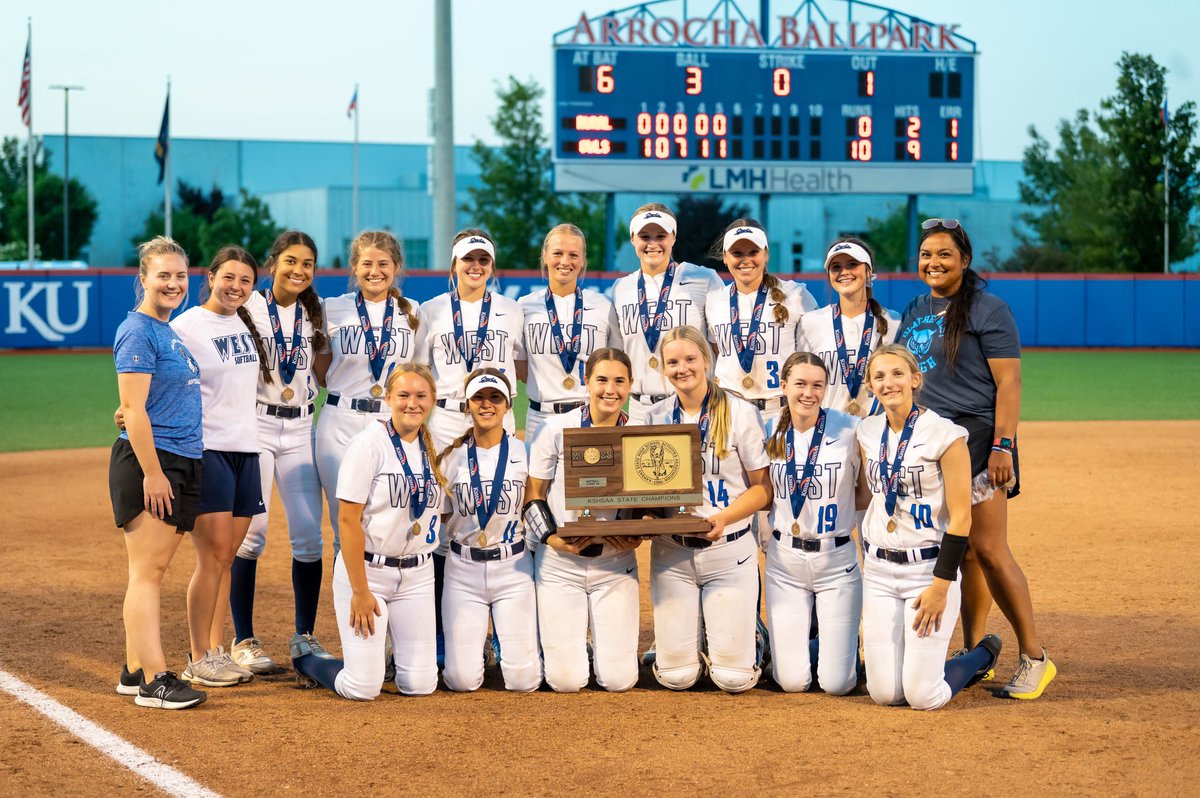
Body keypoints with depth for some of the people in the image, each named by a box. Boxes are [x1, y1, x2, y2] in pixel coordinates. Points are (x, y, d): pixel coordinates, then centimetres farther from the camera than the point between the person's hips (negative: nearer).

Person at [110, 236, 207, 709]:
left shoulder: (169, 331, 17)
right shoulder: (138, 332, -11)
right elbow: (133, 409, -16)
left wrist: (170, 472, 19)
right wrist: (151, 472, -20)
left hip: (182, 463, 9)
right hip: (147, 462, -9)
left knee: (153, 571, 10)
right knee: (147, 570, -9)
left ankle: (135, 671, 15)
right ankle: (154, 681, -10)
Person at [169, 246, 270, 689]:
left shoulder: (248, 324, 14)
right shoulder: (186, 327, -8)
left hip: (246, 449, 7)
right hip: (205, 449, -7)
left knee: (227, 556, 8)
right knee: (213, 555, -9)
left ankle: (217, 652, 14)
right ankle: (198, 661, -2)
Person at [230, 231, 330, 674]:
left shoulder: (316, 313, 9)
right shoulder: (249, 308, -5)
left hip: (301, 428, 4)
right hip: (255, 424, -4)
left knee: (308, 534, 1)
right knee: (250, 532, -5)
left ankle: (305, 638, 12)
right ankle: (243, 641, 5)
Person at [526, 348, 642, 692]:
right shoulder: (557, 428, -5)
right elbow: (533, 493, 0)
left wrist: (637, 536, -14)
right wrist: (552, 537, -17)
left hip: (615, 563, 1)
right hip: (560, 564, -1)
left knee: (619, 680, -2)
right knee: (566, 681, -3)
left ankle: (609, 639, 32)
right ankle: (567, 642, 31)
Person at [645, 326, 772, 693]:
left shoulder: (741, 413, -4)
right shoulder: (655, 418, 5)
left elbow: (762, 487, -4)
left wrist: (723, 517, -21)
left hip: (729, 549, -2)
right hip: (670, 551, 2)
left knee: (733, 677, -5)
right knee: (676, 676, 0)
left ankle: (745, 631, 28)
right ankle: (684, 634, 33)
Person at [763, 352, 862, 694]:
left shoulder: (850, 430, -10)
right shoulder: (769, 433, -1)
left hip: (837, 560, -2)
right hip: (784, 560, 2)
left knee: (836, 684, -3)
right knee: (792, 682, 0)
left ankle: (842, 637, 31)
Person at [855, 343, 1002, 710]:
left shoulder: (944, 434, -12)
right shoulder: (869, 432, 6)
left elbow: (961, 518, -13)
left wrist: (941, 586, -17)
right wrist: (869, 564, 15)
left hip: (929, 569, -5)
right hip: (878, 571, 5)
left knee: (922, 696, -8)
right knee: (883, 692, -2)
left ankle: (983, 655, 21)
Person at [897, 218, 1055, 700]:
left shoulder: (987, 309, -5)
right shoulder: (915, 312, 17)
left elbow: (1008, 382, -10)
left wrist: (1003, 445, -18)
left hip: (975, 441, -7)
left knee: (987, 550, -11)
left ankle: (1034, 657, -4)